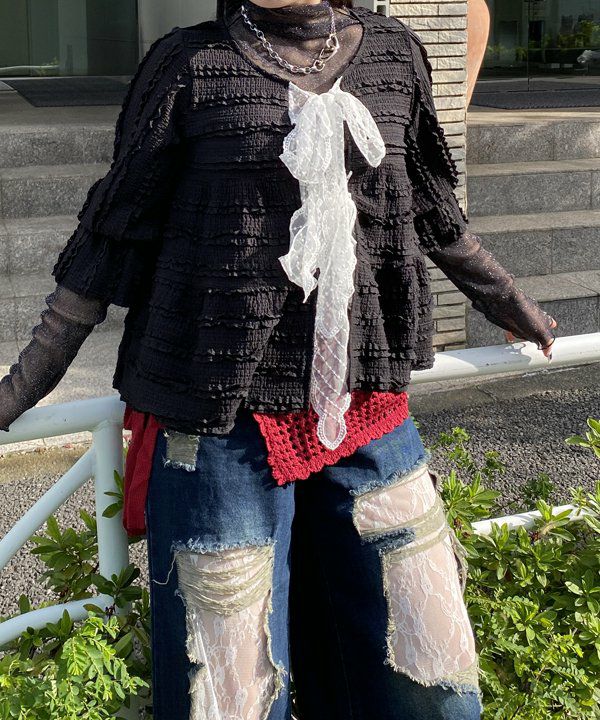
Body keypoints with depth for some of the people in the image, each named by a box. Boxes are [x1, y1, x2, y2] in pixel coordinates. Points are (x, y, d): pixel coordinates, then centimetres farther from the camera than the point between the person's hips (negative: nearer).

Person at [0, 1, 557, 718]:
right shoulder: (190, 63, -4)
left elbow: (432, 209, 19)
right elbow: (118, 231, 1)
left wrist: (508, 302, 31)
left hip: (365, 405, 4)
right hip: (220, 416, -3)